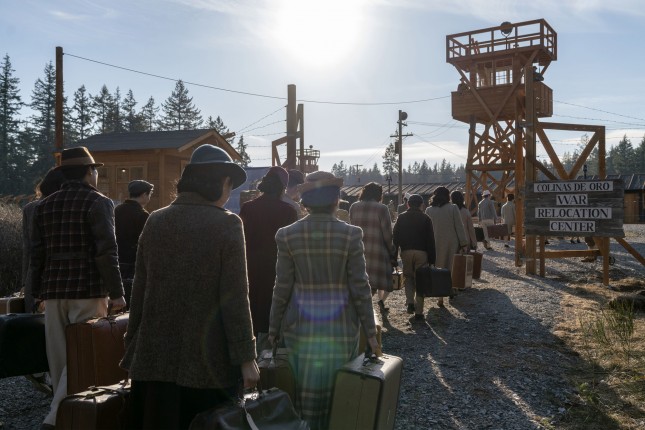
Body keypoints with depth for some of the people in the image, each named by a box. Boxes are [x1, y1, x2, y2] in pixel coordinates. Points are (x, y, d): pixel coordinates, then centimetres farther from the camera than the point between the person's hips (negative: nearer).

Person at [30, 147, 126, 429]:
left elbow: (37, 253, 13)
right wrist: (116, 292, -11)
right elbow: (106, 252, -13)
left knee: (59, 356, 13)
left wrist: (38, 291, 20)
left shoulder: (45, 205, 11)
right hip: (87, 289, -6)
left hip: (53, 289, 6)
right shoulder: (98, 202, -6)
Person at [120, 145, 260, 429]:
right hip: (208, 362, -4)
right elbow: (235, 299, -13)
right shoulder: (226, 224, -11)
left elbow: (139, 291, 5)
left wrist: (132, 347, 14)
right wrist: (246, 357, -8)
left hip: (154, 358, 4)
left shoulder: (155, 221, 2)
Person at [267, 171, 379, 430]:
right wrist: (370, 331, 1)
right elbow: (360, 288, -8)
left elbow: (282, 288, -4)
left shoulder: (288, 235, -6)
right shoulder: (349, 234, -9)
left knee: (305, 393, 13)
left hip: (301, 325, 1)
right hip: (341, 326, -1)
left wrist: (273, 328, 7)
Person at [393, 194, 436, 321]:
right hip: (422, 252, -1)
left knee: (408, 277, 18)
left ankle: (410, 302, -3)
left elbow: (395, 237, 4)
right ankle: (419, 312, 3)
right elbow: (431, 240, 0)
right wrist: (432, 258, 3)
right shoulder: (426, 219, 2)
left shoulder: (401, 218, 6)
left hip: (406, 252, 1)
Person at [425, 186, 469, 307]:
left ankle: (440, 297, 6)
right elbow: (459, 227, -6)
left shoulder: (429, 210, 0)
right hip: (451, 243, -2)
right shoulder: (453, 208, -6)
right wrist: (464, 244, -1)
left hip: (435, 244, 2)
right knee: (450, 269, 11)